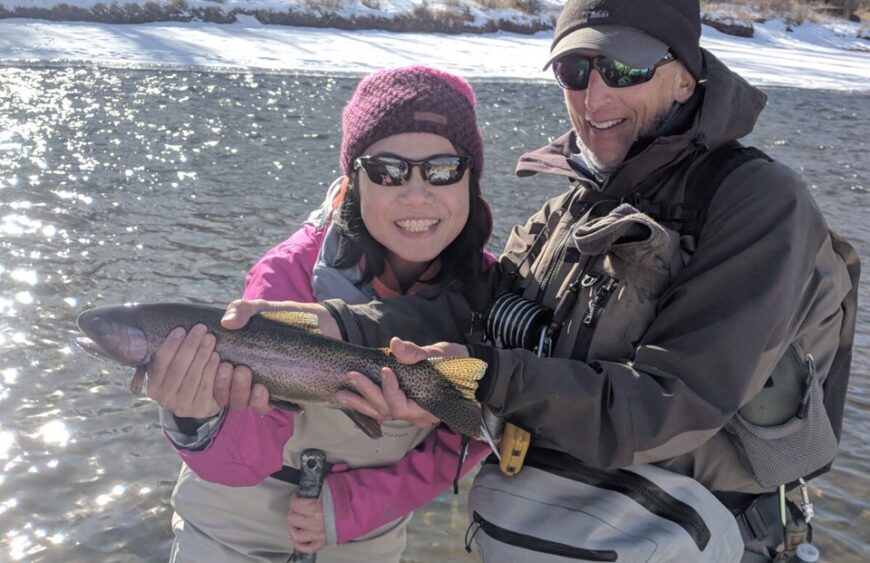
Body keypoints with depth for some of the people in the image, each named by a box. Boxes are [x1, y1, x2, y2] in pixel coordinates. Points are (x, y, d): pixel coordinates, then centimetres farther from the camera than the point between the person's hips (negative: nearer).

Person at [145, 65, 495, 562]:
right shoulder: (292, 274, -28)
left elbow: (468, 435, -9)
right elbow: (240, 461, -33)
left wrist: (352, 504, -17)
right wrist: (206, 422, -54)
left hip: (373, 508, 2)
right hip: (245, 505, -2)